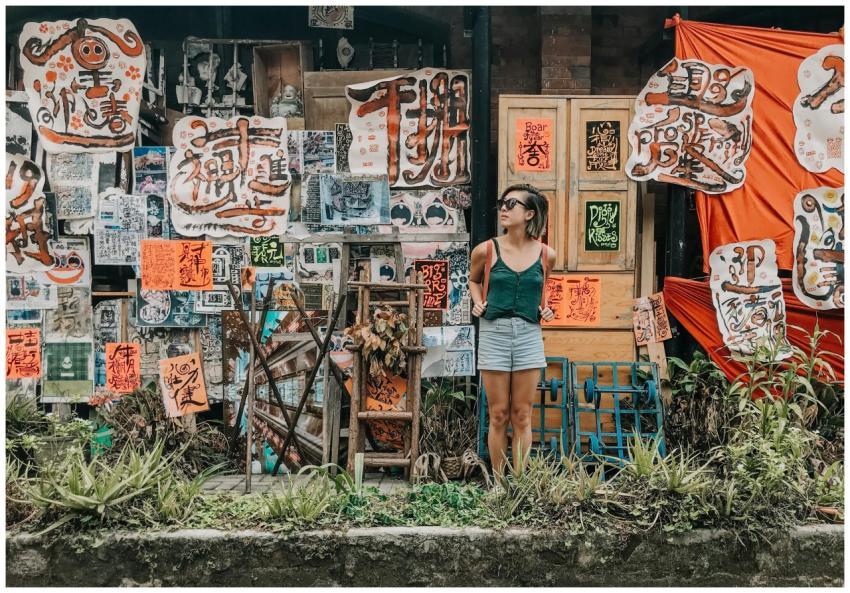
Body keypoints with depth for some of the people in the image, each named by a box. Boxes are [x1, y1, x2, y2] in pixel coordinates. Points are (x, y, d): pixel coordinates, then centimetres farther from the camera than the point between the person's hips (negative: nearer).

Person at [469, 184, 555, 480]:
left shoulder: (546, 254, 0)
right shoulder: (486, 250, -4)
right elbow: (474, 280, 16)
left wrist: (544, 307, 3)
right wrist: (477, 302, -2)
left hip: (529, 335, 1)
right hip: (493, 333, -1)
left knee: (522, 415, 7)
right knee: (498, 415, 5)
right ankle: (498, 481, 18)